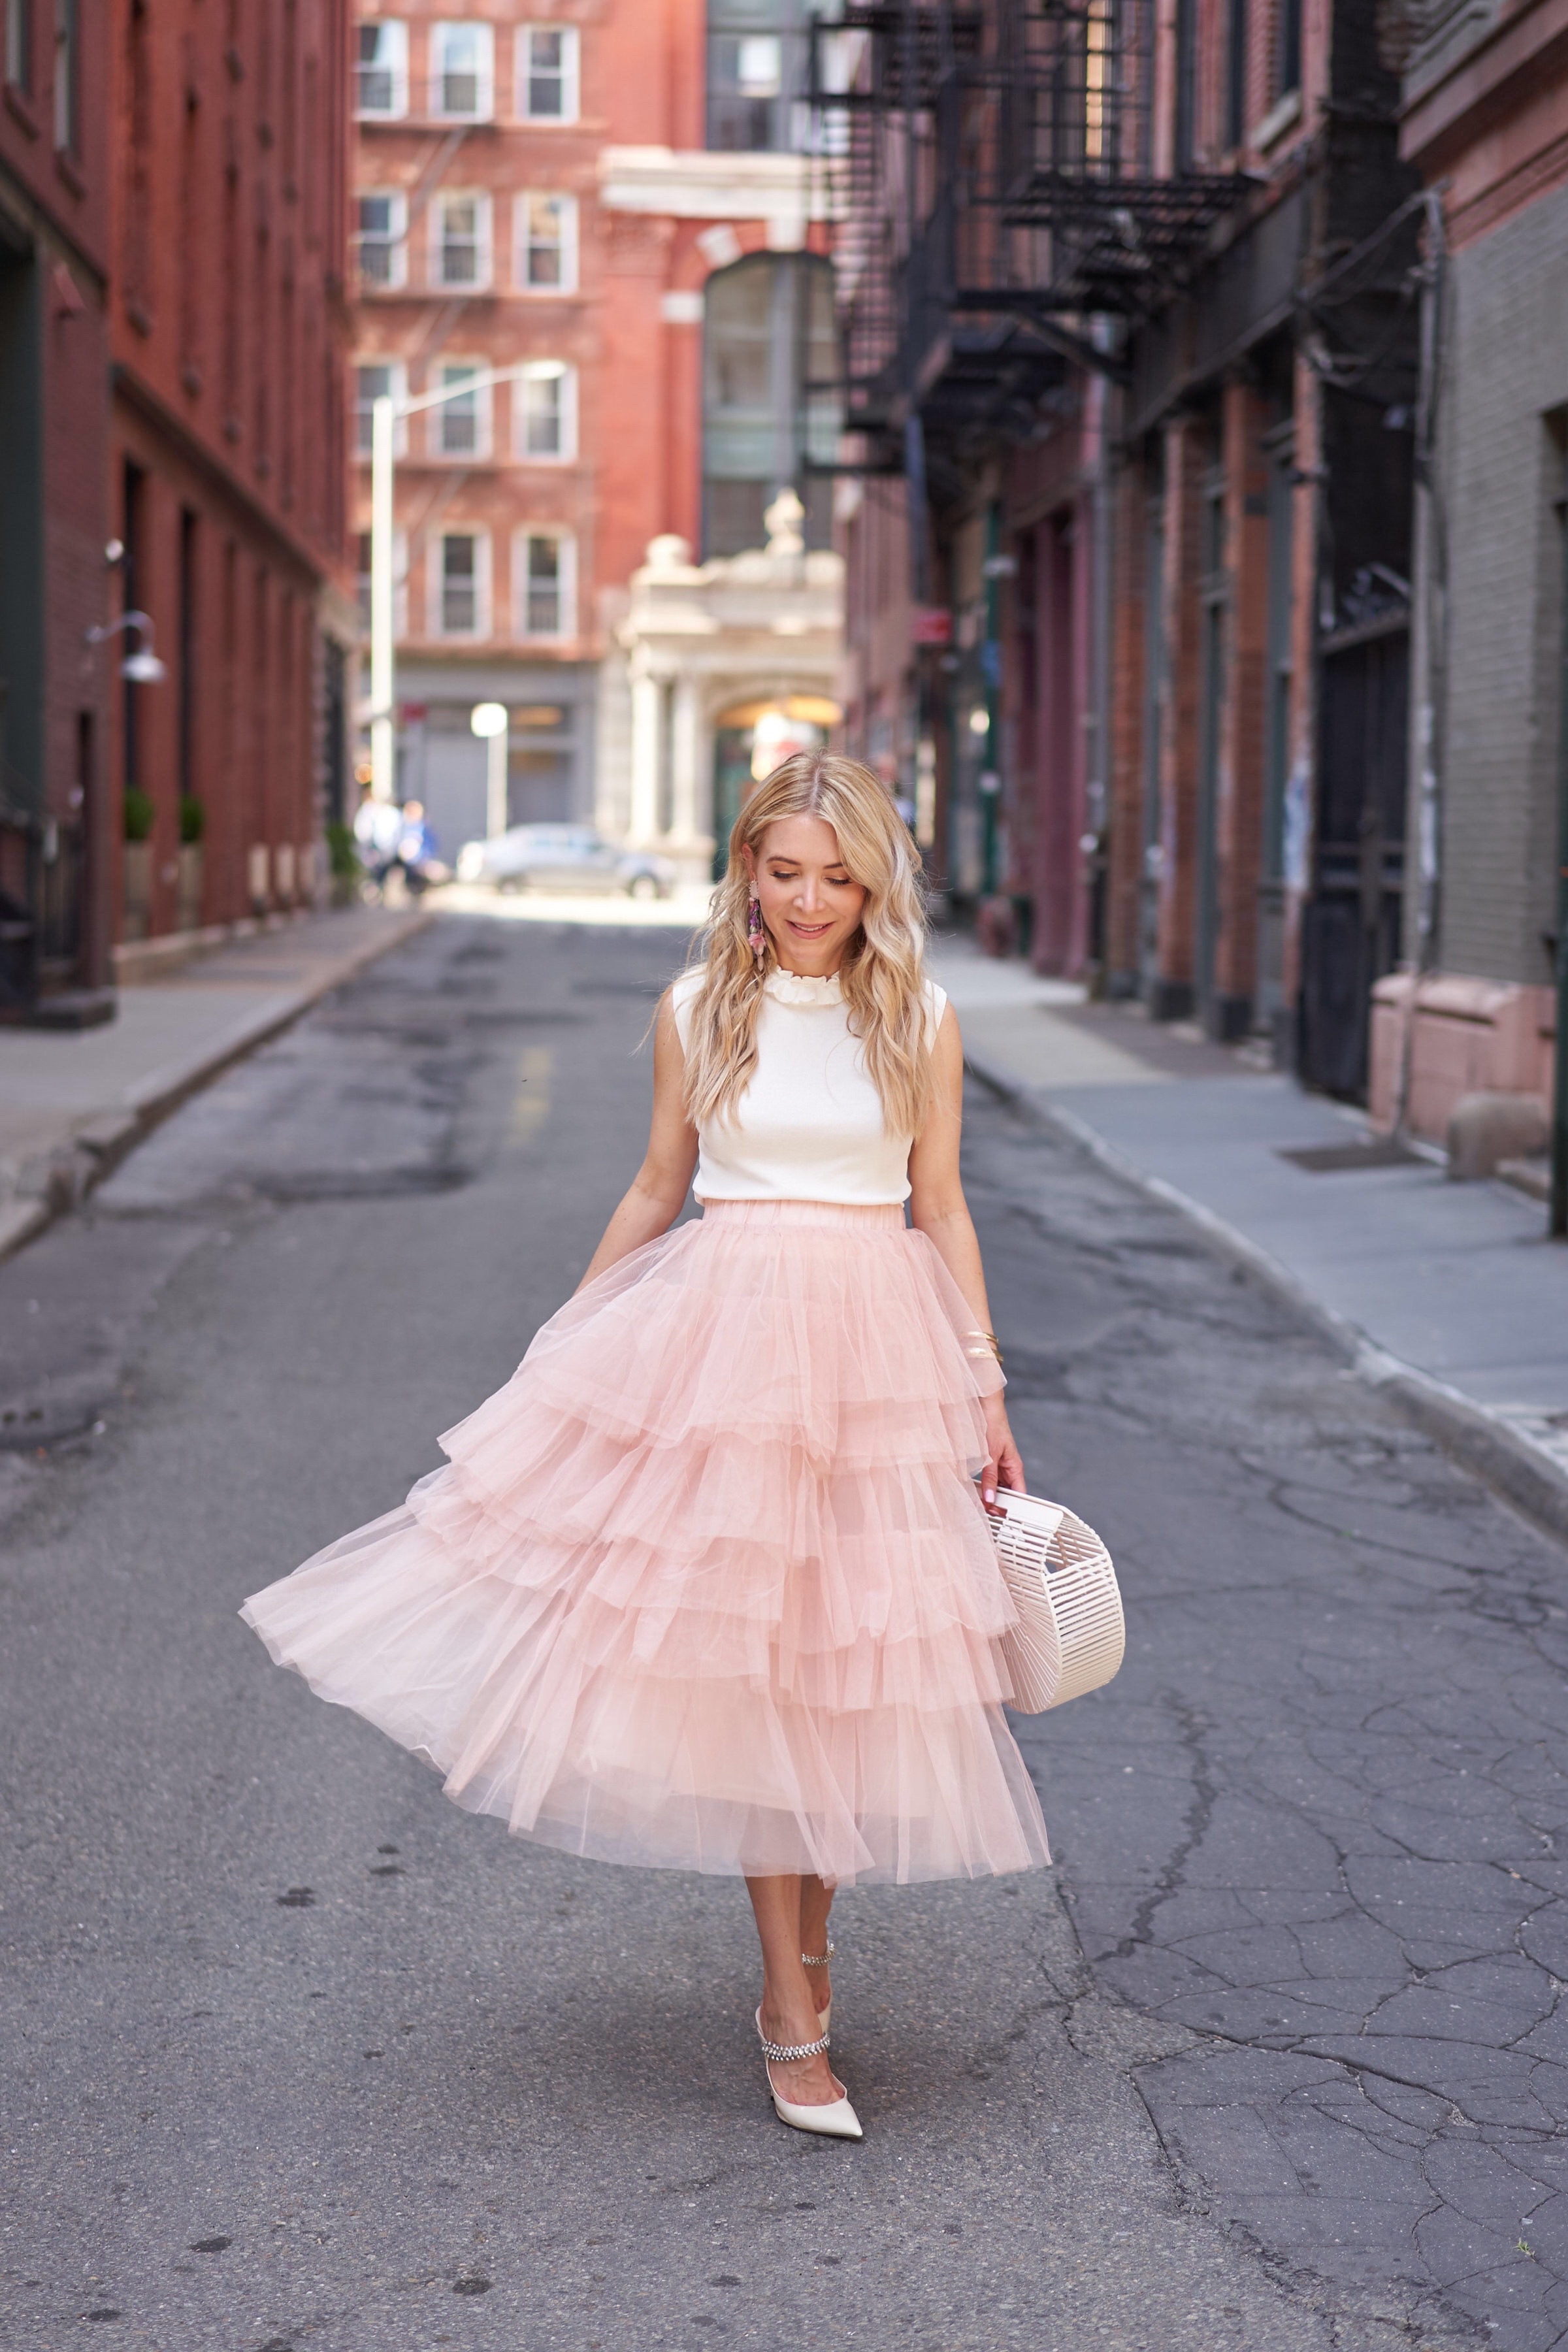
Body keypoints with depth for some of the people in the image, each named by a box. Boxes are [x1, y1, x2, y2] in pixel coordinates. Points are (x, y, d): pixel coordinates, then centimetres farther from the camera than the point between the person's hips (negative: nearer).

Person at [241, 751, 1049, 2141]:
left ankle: (805, 1933, 29)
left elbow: (943, 1208, 7)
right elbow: (657, 1190, 13)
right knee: (749, 1661, -2)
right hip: (721, 1340, -1)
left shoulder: (920, 1020, 3)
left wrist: (988, 1391, 5)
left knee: (851, 1650, 6)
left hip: (881, 1346, 1)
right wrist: (565, 1341, 16)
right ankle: (796, 2016, 5)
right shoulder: (699, 1011, 4)